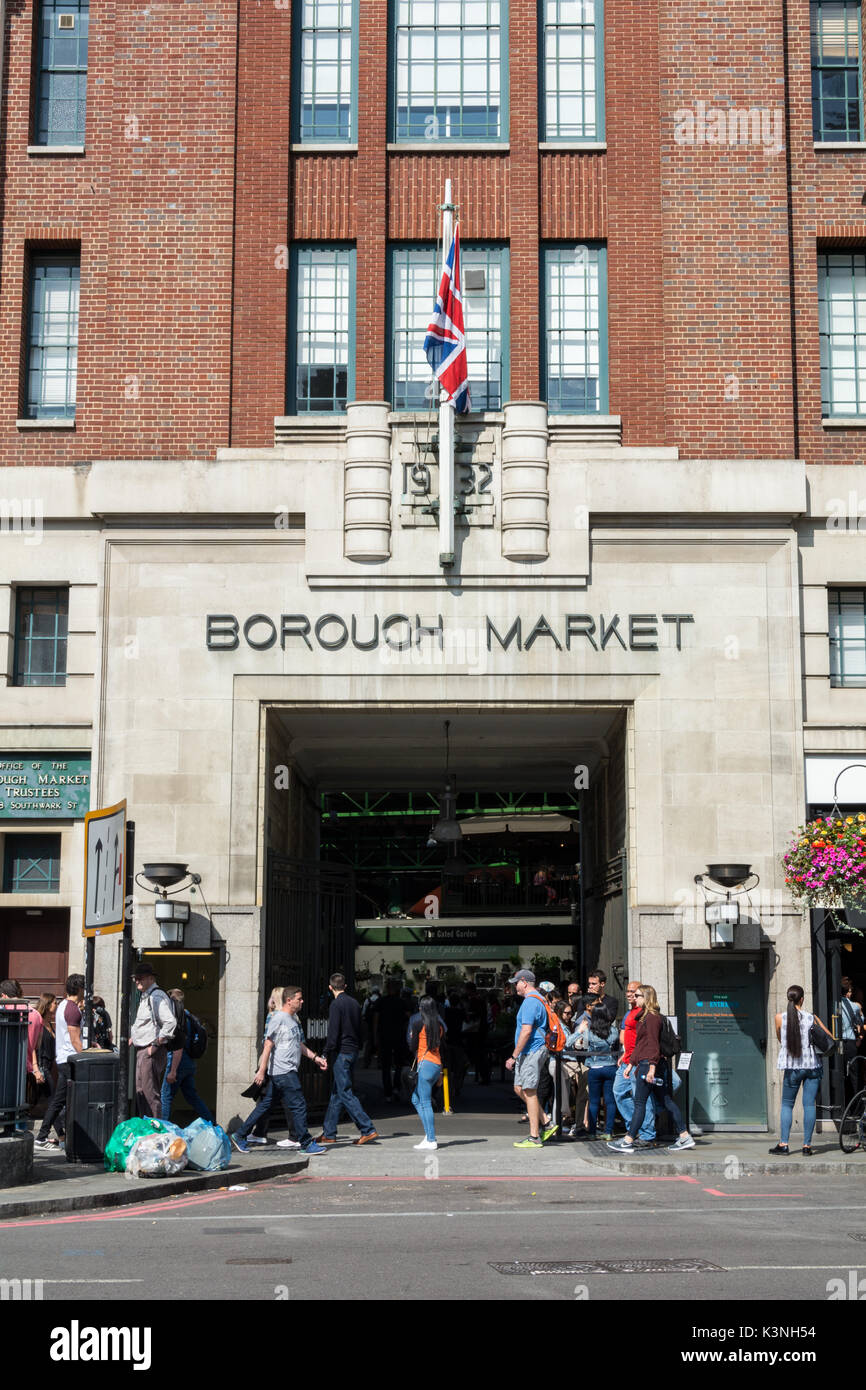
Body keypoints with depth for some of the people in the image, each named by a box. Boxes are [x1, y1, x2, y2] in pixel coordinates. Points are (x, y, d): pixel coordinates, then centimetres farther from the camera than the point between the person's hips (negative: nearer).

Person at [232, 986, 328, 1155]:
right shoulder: (278, 1019, -12)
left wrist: (315, 1057, 19)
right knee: (298, 1105, -6)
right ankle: (307, 1144, -1)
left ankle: (240, 1135, 16)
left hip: (290, 1071, 9)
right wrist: (261, 1071, -18)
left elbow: (300, 1045, 27)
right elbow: (268, 1046, -15)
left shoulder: (293, 1019, 18)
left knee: (265, 1105, 11)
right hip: (283, 1072, -9)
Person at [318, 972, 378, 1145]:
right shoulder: (355, 1003, 11)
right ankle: (329, 1133, 17)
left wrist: (326, 1055, -12)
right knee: (337, 1093, 13)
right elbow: (359, 1030, 15)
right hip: (353, 1052, 8)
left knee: (345, 1093, -6)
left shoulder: (336, 1004, -13)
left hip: (341, 1053, -8)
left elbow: (333, 1033, -17)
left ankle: (368, 1130, -12)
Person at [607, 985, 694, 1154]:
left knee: (639, 1102, -7)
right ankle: (685, 1137, 12)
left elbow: (654, 1044, -18)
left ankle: (628, 1141, -6)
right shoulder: (644, 1016, 19)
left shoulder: (652, 1017, -12)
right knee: (665, 1101, 10)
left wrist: (652, 1067, -23)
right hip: (646, 1064, 10)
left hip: (650, 1064, -10)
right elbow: (640, 1044, 25)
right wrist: (631, 1064, 25)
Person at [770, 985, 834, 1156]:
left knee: (787, 1105, 9)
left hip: (792, 1066, 0)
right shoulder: (812, 1018, -3)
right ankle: (807, 1145, 3)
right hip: (813, 1065, 0)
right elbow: (830, 1038, 5)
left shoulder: (780, 1018, -4)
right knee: (810, 1105, 4)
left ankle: (783, 1143, 3)